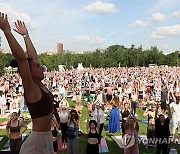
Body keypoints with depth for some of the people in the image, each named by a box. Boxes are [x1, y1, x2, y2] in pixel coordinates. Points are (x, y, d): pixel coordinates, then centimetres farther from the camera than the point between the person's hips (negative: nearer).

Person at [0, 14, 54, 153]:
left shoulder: (39, 85, 2)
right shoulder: (30, 89, -18)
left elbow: (33, 56, 9)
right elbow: (21, 58, -29)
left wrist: (26, 35, 16)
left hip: (46, 137, 8)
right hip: (38, 140, -8)